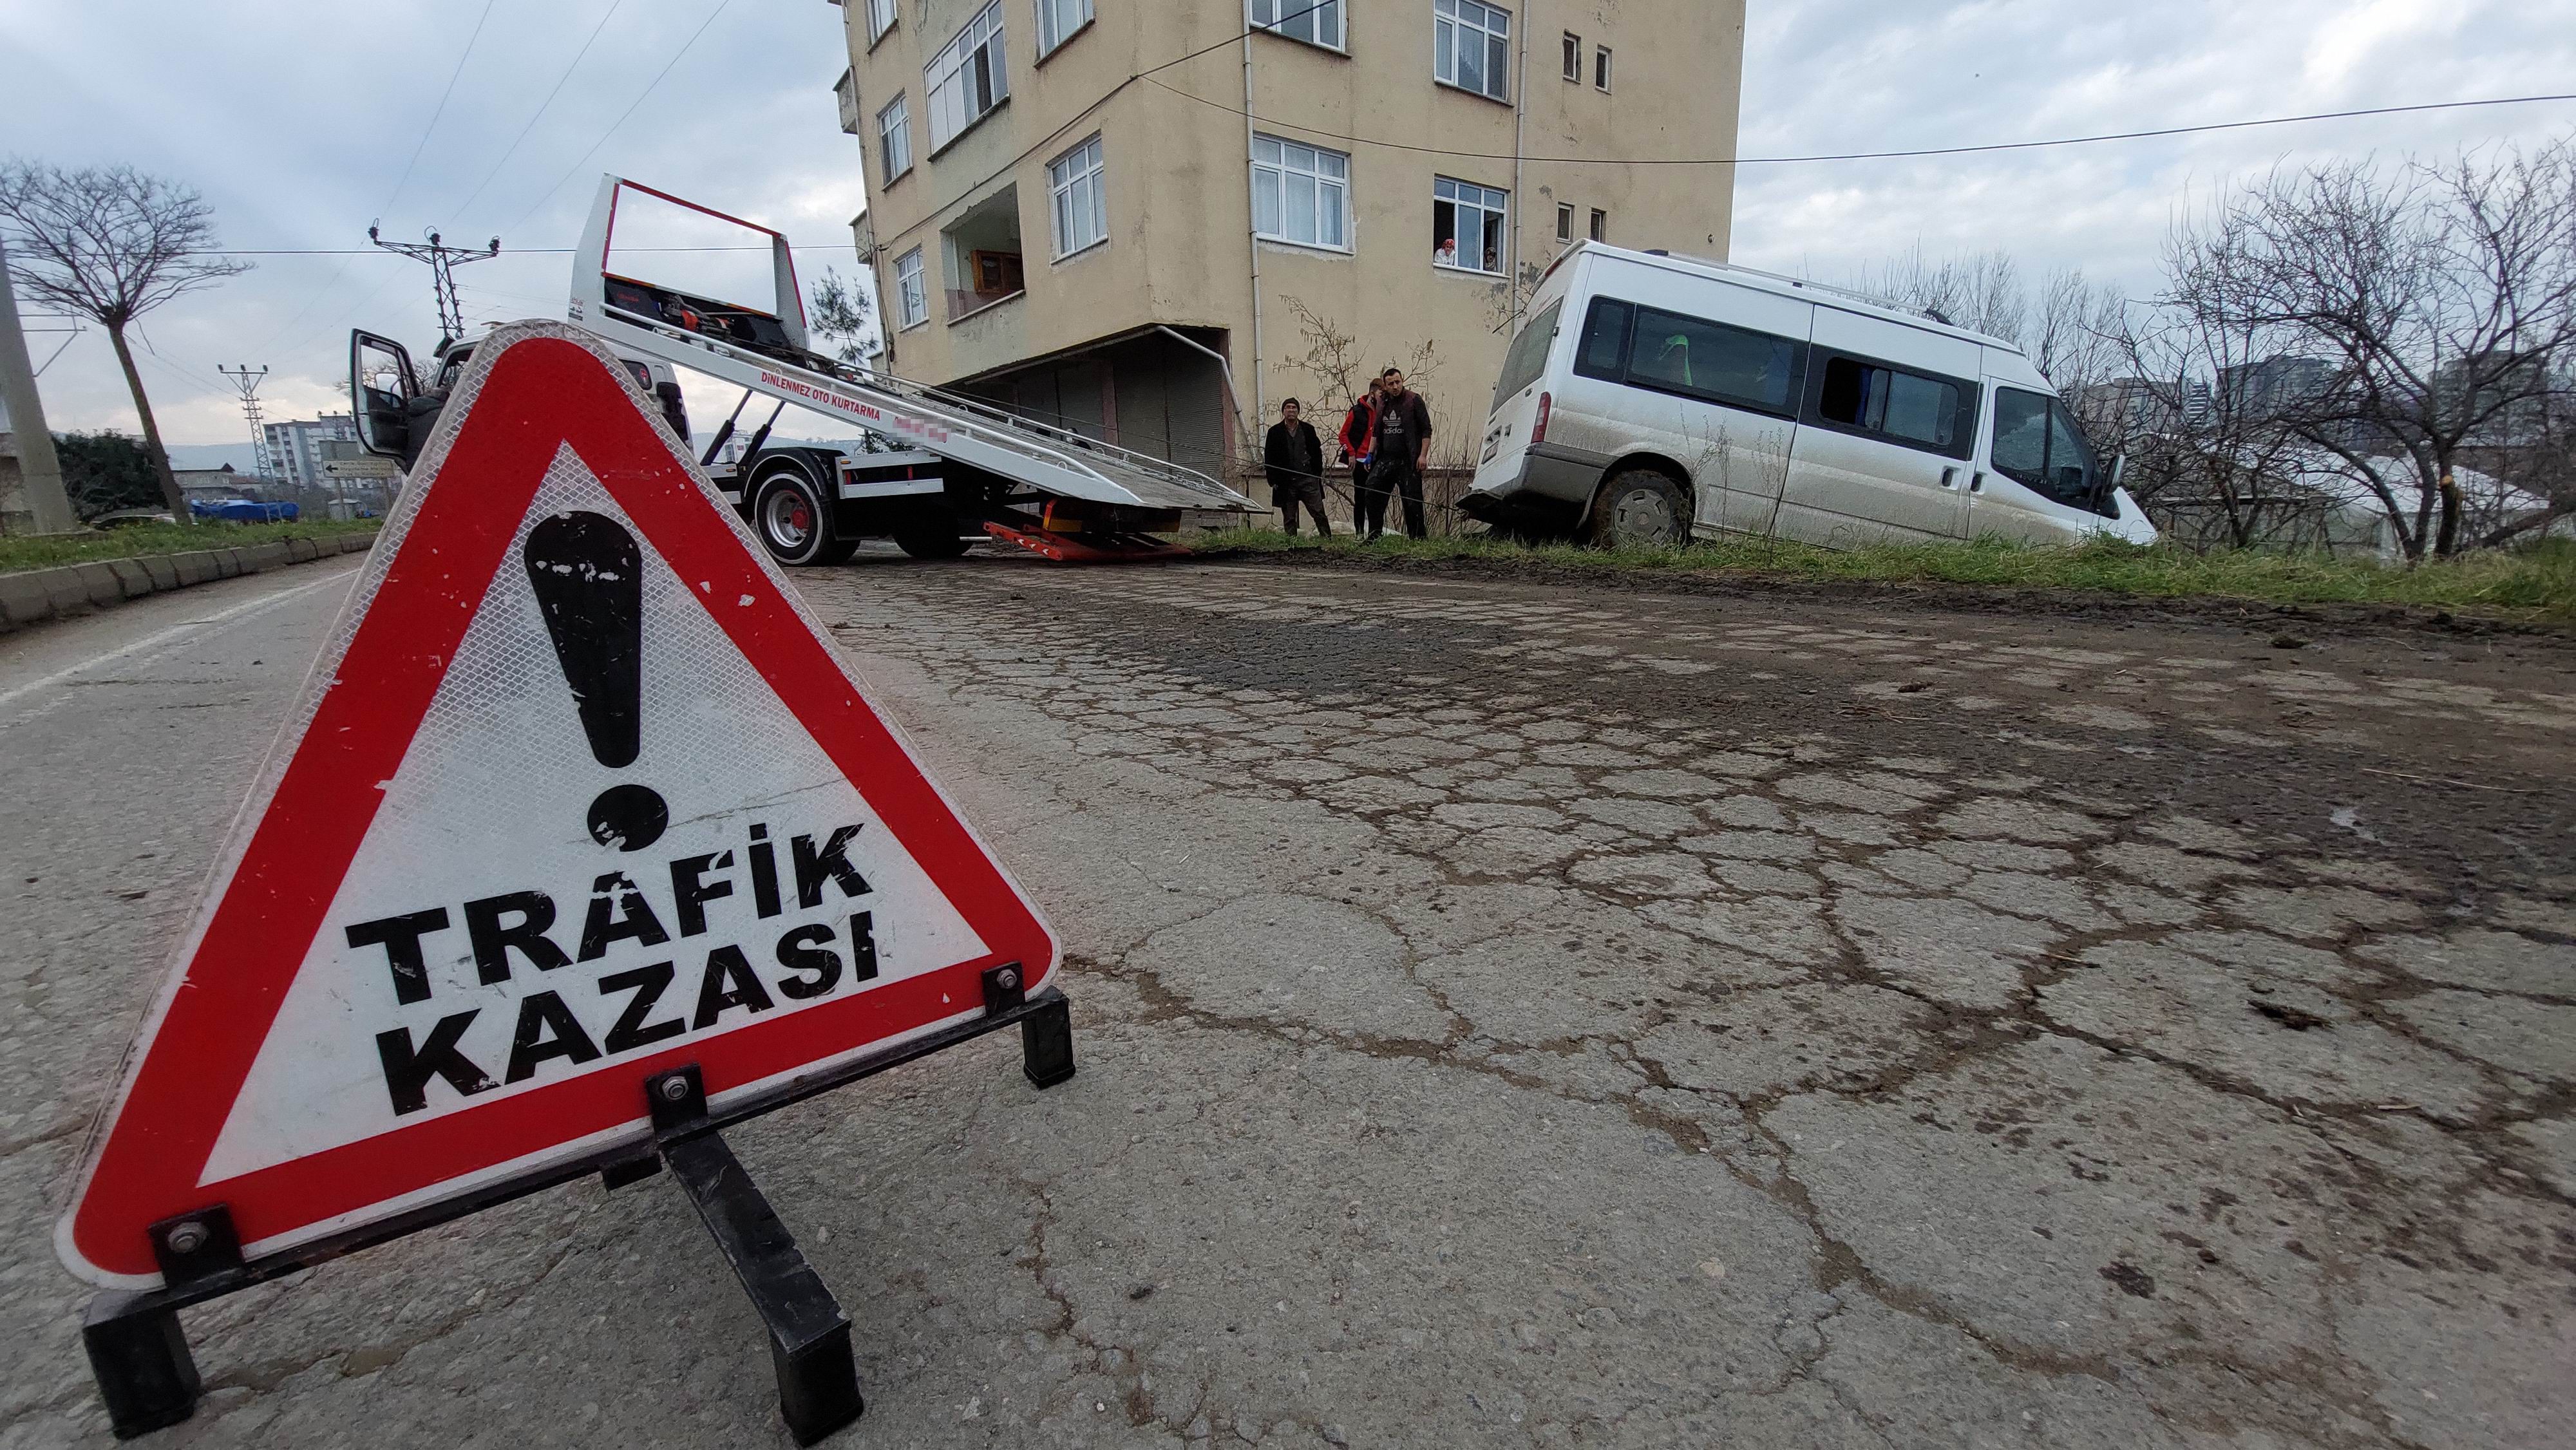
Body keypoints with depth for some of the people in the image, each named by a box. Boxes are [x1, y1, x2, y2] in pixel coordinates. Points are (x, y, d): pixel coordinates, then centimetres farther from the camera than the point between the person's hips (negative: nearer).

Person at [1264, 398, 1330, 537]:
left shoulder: (1308, 429, 9)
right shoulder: (1275, 432, 5)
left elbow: (1317, 452, 13)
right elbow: (1269, 458, 4)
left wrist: (1318, 474, 5)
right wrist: (1273, 481, -2)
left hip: (1308, 479, 1)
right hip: (1286, 482, 0)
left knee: (1319, 512, -3)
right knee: (1289, 517, 4)